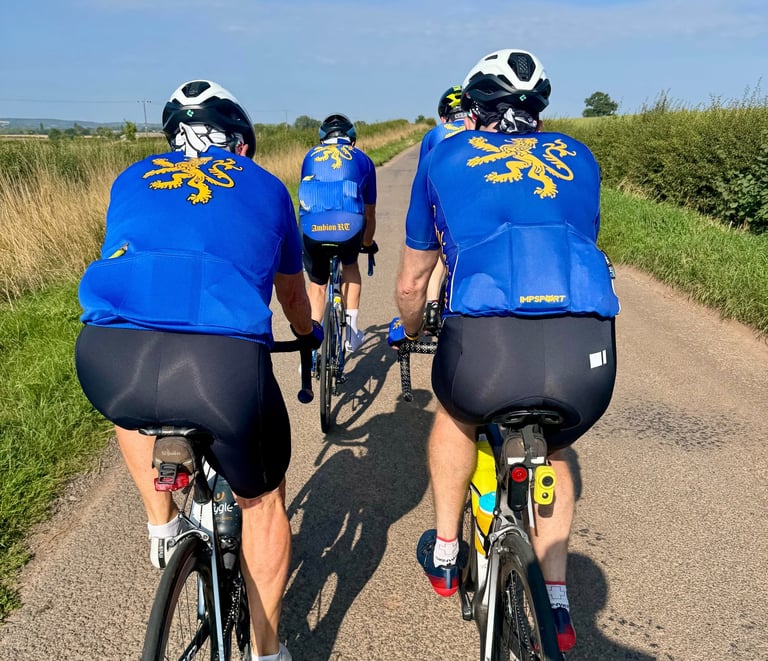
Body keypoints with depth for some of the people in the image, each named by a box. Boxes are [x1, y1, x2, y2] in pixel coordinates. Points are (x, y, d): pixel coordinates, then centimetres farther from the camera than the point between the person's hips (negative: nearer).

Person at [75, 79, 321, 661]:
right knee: (263, 498, 26)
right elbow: (292, 292, 40)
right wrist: (308, 334, 62)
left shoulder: (134, 179, 29)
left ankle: (162, 528, 42)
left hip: (108, 359, 2)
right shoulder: (265, 187, 26)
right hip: (225, 364, -1)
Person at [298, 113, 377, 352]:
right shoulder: (362, 159, 26)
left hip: (312, 229, 1)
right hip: (349, 225, 0)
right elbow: (369, 212, 33)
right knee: (350, 266, 32)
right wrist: (368, 243, 50)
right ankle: (352, 333, 30)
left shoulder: (311, 156, 29)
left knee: (317, 283, 24)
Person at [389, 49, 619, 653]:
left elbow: (412, 282, 30)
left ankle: (445, 554, 42)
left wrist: (406, 330, 52)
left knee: (456, 415, 34)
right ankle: (556, 605, 36)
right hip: (590, 355, 3)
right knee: (551, 450, 35)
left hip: (487, 345, -2)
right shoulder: (577, 158, 28)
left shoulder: (444, 158, 23)